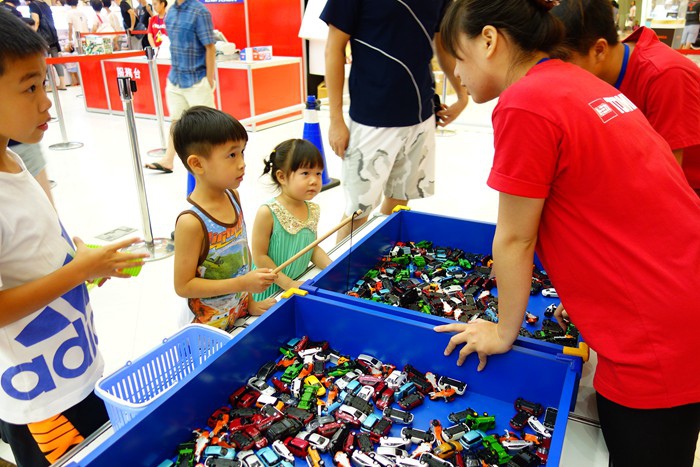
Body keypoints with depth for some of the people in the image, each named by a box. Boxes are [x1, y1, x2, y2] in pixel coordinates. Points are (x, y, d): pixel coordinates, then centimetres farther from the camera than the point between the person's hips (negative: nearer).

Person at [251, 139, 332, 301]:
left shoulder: (313, 210, -1)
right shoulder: (268, 212, -20)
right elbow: (259, 256, -16)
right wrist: (287, 283, -17)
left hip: (300, 284, 5)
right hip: (270, 289, -5)